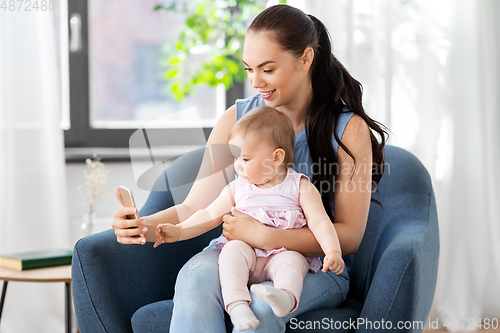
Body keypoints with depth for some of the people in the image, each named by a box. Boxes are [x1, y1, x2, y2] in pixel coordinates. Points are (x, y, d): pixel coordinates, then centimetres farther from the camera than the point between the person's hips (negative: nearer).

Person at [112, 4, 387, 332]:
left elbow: (349, 236, -9)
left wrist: (262, 236, -21)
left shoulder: (349, 129, -5)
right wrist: (144, 227, -21)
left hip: (316, 268, -2)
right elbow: (195, 208, 1)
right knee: (195, 277, -32)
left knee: (262, 304, -36)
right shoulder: (236, 119, 4)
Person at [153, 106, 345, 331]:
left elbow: (320, 222, -5)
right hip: (246, 252, 2)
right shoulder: (237, 188, 10)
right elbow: (210, 215, 14)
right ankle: (236, 303, -44)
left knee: (293, 260, -33)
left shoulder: (300, 187, 0)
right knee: (233, 249, -29)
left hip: (283, 254, -2)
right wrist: (178, 231, 2)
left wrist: (333, 251, -21)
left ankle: (286, 297, -59)